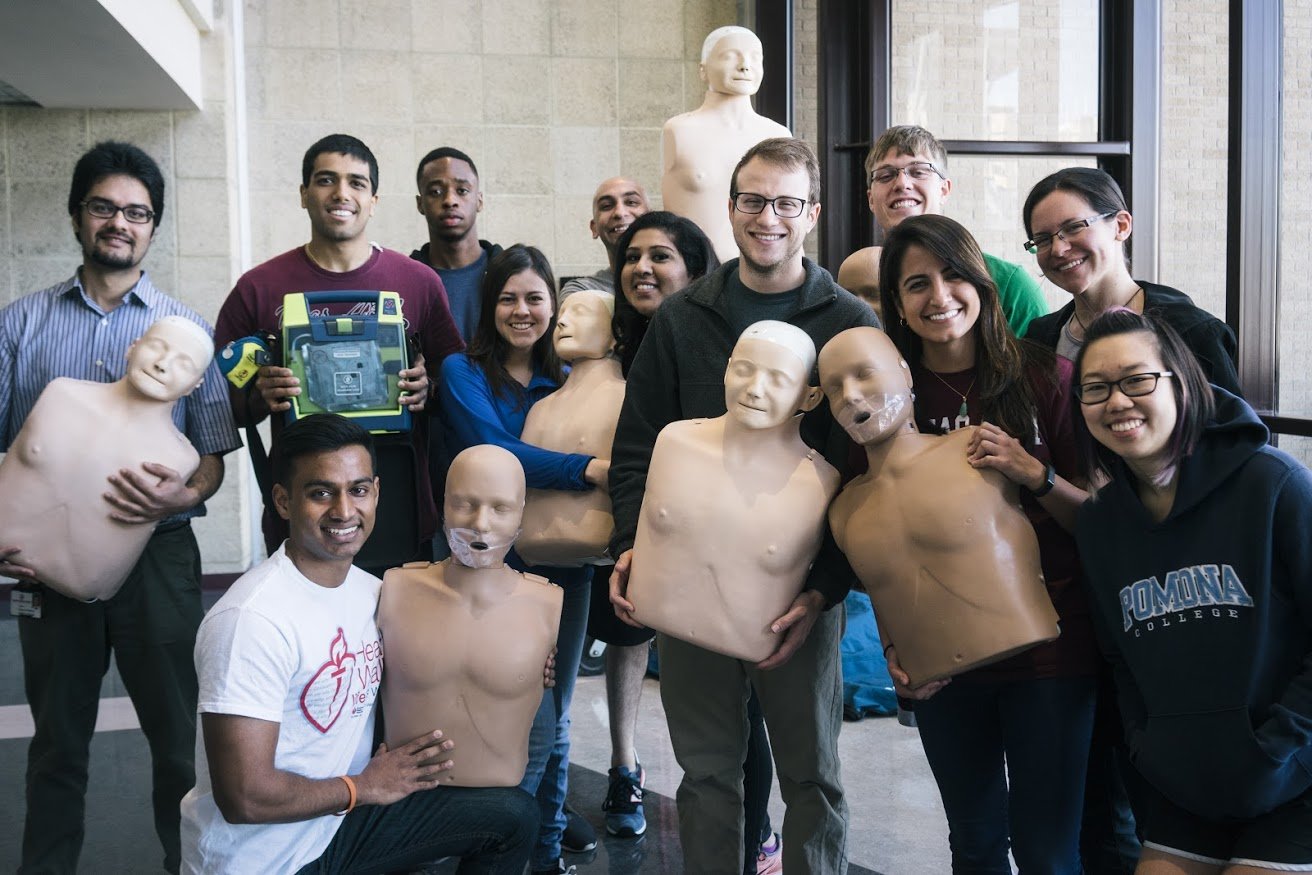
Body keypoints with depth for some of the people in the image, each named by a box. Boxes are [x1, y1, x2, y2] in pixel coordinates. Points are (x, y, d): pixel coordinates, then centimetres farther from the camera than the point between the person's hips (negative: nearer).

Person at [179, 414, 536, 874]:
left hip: (339, 820, 8)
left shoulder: (371, 590, 0)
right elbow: (245, 797, -27)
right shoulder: (253, 620, -26)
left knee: (513, 816, 4)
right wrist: (364, 786, -12)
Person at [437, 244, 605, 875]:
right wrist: (589, 469, -29)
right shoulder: (463, 372, -5)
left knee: (555, 717, 13)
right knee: (534, 722, -6)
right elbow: (495, 453, -19)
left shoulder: (566, 378, 8)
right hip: (497, 563, -4)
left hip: (566, 559, 4)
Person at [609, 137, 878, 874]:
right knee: (707, 769, 13)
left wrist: (825, 588, -15)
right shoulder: (681, 320, 7)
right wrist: (631, 546, -6)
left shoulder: (851, 325, -2)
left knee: (812, 772, 11)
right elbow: (636, 447, 8)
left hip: (803, 590, -2)